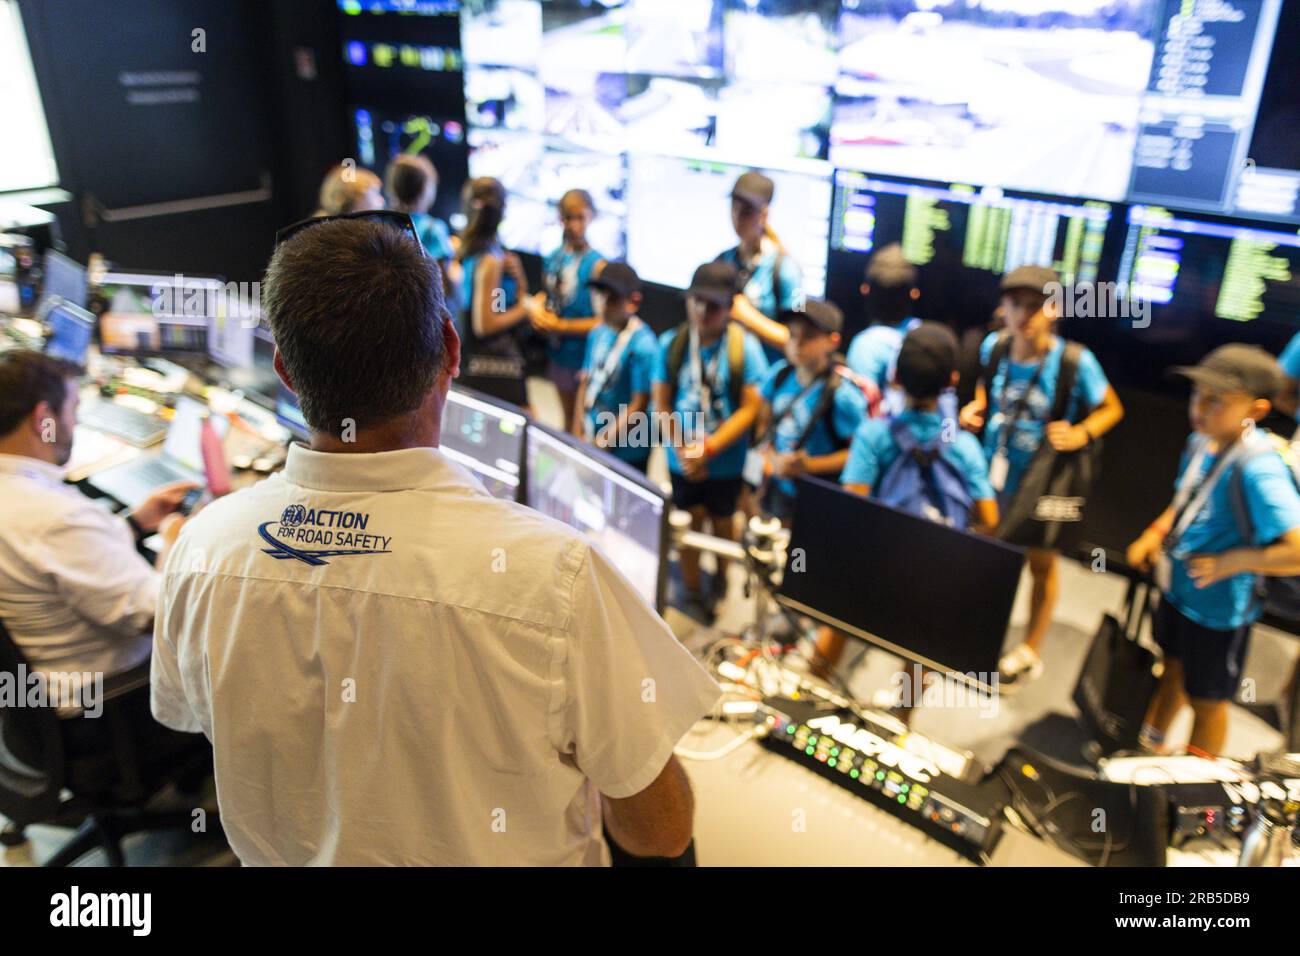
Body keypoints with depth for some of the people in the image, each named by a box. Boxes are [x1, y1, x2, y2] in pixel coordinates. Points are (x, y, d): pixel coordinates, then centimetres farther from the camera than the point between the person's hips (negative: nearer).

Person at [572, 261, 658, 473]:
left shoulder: (642, 345, -21)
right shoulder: (598, 333, 0)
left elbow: (639, 406, -20)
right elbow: (586, 383, 8)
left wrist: (603, 443, -16)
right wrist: (578, 433, 4)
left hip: (626, 452, -6)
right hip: (590, 441, 7)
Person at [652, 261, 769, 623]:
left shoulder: (745, 346, -14)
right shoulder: (671, 343, -7)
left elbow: (752, 406, -14)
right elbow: (661, 403, -5)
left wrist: (711, 447, -21)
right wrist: (681, 449, -15)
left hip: (726, 460, -1)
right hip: (682, 460, 1)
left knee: (722, 521, 19)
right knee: (690, 523, 11)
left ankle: (721, 577, 46)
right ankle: (691, 592, 30)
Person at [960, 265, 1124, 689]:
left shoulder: (1076, 362, -22)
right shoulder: (993, 346, -12)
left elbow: (1112, 408, -7)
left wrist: (1082, 434, -24)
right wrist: (976, 407, -8)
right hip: (993, 472, 3)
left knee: (1041, 564, 17)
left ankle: (1031, 650, 38)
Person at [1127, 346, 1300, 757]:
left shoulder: (1258, 469, -32)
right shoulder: (1201, 441, -7)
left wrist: (1228, 562, -28)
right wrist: (1156, 533, 0)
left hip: (1217, 609, -7)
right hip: (1177, 588, 7)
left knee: (1206, 700, 16)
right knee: (1173, 667, 30)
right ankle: (1151, 743, 54)